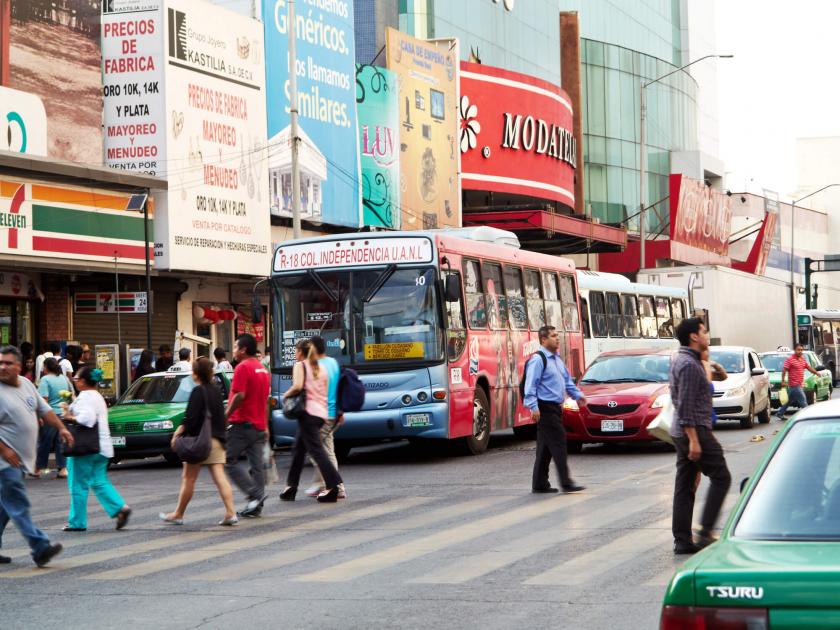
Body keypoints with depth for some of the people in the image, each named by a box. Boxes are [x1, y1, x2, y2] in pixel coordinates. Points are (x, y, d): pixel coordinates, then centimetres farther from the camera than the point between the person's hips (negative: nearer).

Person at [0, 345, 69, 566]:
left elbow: (44, 410, 22)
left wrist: (61, 428, 12)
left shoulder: (26, 385, 12)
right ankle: (40, 548, -15)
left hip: (21, 459, 8)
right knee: (18, 506, -10)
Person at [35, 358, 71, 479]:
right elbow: (72, 394, 17)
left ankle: (38, 469, 16)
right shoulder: (64, 378, 7)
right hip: (63, 414, 5)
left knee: (44, 442, 6)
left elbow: (44, 399, -20)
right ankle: (63, 468, 2)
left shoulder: (45, 379, -12)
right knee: (61, 442, 8)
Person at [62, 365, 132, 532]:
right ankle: (121, 508, -5)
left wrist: (70, 417, -12)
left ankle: (77, 522, 5)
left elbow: (87, 418, -28)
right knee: (100, 482, 11)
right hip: (101, 447, 9)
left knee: (78, 485, 0)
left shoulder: (84, 397, -14)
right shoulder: (98, 396, 17)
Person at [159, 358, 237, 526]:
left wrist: (178, 433, -11)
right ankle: (230, 513, -10)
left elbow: (191, 419, -17)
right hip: (217, 440, 7)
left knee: (188, 479, 3)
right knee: (220, 477, 0)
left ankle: (178, 515, 13)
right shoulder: (216, 390, 11)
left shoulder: (198, 392, -11)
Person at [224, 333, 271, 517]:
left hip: (242, 424, -8)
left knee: (229, 461, -1)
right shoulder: (263, 370, 17)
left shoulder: (243, 367, -11)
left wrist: (225, 416, -13)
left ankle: (255, 494, -13)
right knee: (256, 466, 6)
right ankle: (256, 506, 5)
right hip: (259, 426, 8)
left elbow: (240, 395, -21)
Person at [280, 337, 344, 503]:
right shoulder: (321, 368, 18)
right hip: (321, 412, 8)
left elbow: (297, 386, -19)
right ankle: (291, 487, 22)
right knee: (298, 449, 17)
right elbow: (326, 392, 13)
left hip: (308, 411, -8)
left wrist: (286, 395, -3)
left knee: (316, 450, -9)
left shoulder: (300, 365, -4)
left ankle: (333, 486, -17)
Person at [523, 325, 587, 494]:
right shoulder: (538, 359, -12)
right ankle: (566, 483, -9)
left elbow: (567, 380, 28)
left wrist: (578, 395, 18)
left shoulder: (557, 359, 18)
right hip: (545, 408, -10)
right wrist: (533, 407, -23)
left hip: (555, 408, 10)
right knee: (558, 444, -10)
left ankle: (539, 484, 16)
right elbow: (530, 385, -17)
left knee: (546, 448, 11)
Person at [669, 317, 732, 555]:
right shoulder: (689, 364, -16)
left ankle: (682, 540, 8)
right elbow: (686, 405, -22)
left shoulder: (680, 360, 16)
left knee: (685, 486, 8)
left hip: (681, 432, 10)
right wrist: (694, 440, -24)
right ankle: (705, 532, -7)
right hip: (695, 430, -10)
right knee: (720, 477, -3)